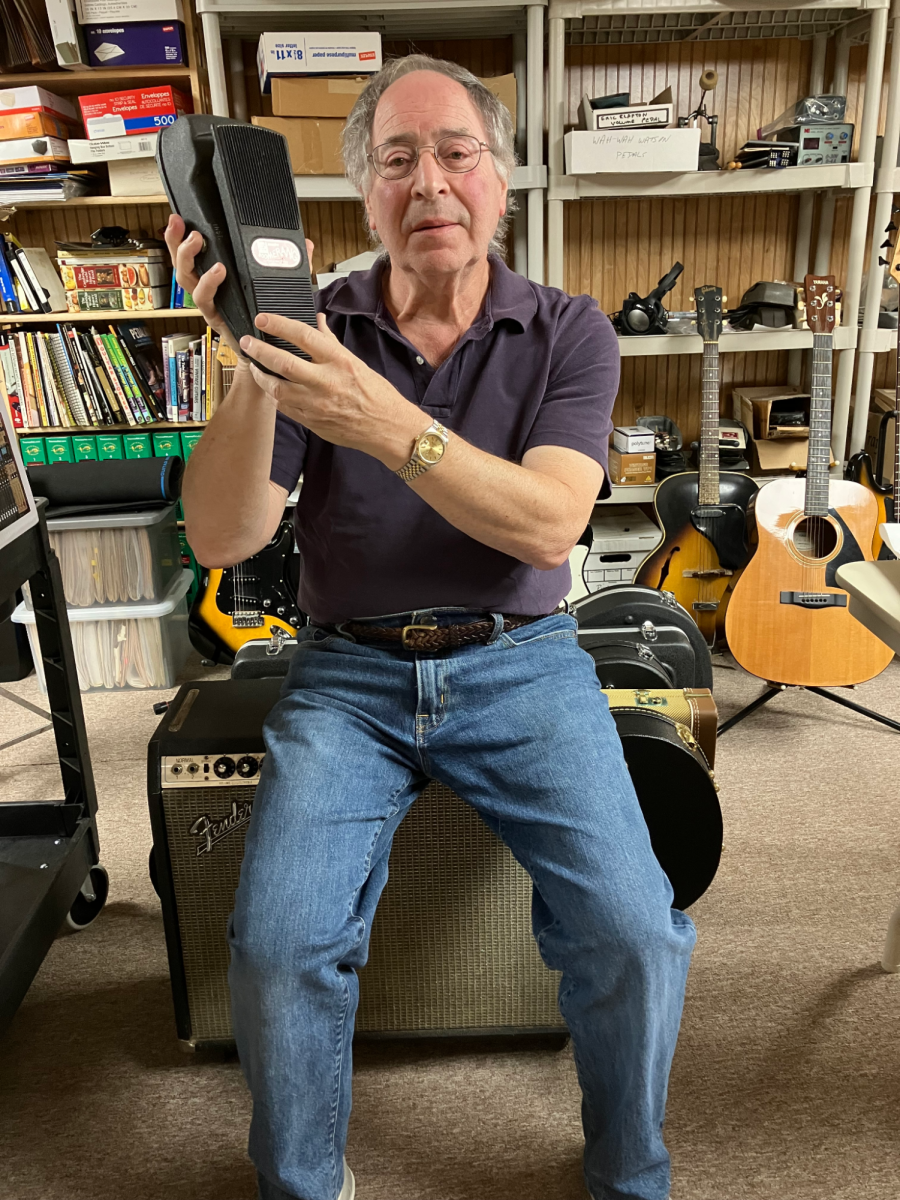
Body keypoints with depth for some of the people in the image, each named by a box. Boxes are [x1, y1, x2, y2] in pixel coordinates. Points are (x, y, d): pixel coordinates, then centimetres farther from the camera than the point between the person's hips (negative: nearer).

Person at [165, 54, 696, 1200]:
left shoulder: (568, 333, 3)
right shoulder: (312, 332, 3)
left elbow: (549, 524, -14)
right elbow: (222, 539, -5)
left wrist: (390, 425, -27)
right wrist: (250, 373, -21)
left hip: (519, 662, 0)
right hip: (348, 671, 1)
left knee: (634, 934, -16)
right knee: (277, 947, -18)